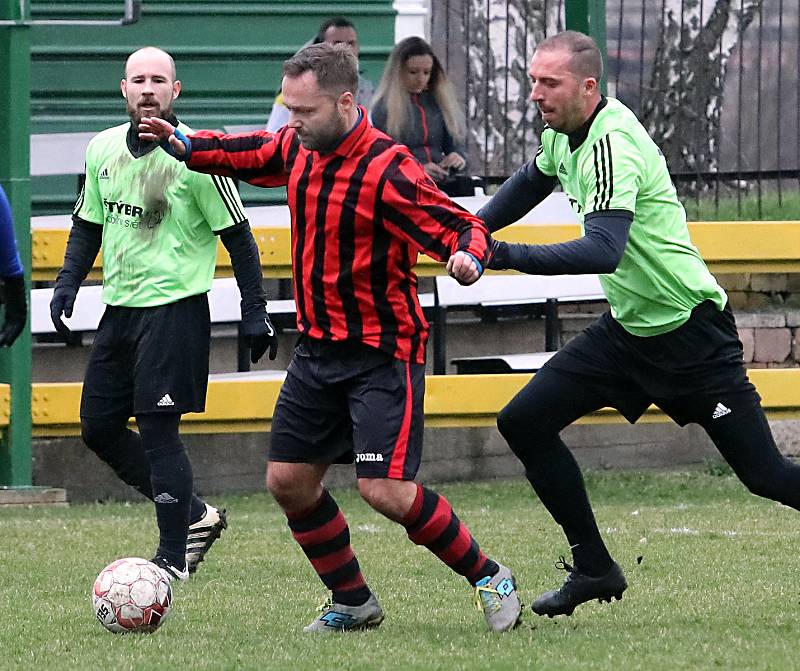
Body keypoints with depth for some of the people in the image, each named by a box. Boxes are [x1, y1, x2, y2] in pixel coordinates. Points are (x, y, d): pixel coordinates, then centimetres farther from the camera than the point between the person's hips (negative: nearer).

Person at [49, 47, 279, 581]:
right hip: (120, 307, 7)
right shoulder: (104, 149, 7)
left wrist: (255, 312, -9)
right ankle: (195, 516, 22)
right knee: (99, 427, 8)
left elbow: (237, 236, -7)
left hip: (175, 307, -7)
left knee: (158, 431, -10)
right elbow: (88, 224, 20)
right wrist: (69, 281, 8)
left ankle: (173, 557, -2)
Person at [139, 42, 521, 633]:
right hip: (318, 349, 8)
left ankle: (489, 578, 3)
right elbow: (249, 155, 23)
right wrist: (185, 146, 11)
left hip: (383, 353, -8)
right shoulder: (299, 147, 1)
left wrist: (468, 257, -43)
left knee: (385, 490, -16)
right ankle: (353, 603, 24)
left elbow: (462, 227, -21)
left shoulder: (389, 170, -22)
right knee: (289, 481, 8)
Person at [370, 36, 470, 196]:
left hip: (443, 183, 5)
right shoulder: (383, 108, 4)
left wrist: (458, 158, -3)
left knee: (466, 185, -31)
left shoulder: (438, 103, 18)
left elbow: (454, 145, 22)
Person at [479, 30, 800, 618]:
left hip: (690, 330, -9)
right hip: (628, 329, 9)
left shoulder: (612, 145, -26)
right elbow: (531, 182, 27)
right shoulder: (564, 133, 2)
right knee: (525, 423, 2)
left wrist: (506, 256, -42)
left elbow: (603, 251, -39)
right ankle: (595, 568, 10)